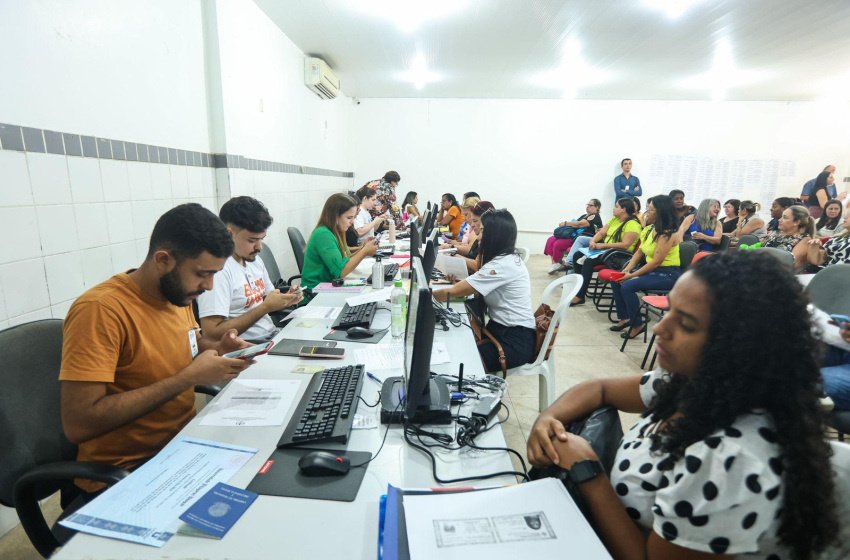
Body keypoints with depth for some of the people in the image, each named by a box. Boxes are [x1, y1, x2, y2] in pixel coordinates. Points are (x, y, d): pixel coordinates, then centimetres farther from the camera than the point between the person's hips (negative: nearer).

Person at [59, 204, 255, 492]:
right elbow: (78, 424, -26)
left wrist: (218, 349, -4)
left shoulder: (179, 292, -2)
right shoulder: (101, 309, -22)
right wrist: (190, 377, -26)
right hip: (124, 469, -6)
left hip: (185, 439, 7)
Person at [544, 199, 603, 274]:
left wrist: (565, 223, -11)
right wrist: (565, 225, -2)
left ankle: (557, 264, -5)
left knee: (558, 244, -26)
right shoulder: (584, 216, 25)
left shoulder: (595, 217, -5)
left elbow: (579, 224, -17)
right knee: (551, 240, -7)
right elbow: (575, 224, 19)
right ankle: (554, 263, -13)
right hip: (573, 235, 10)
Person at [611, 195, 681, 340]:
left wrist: (632, 275, -19)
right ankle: (624, 318, 10)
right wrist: (627, 270, -3)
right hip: (652, 270, 9)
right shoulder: (649, 229, 6)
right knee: (616, 281, 2)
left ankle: (637, 325, -8)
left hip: (668, 274, -9)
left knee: (627, 286, -24)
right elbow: (639, 252, 10)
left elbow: (656, 262, -23)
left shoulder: (668, 234, -20)